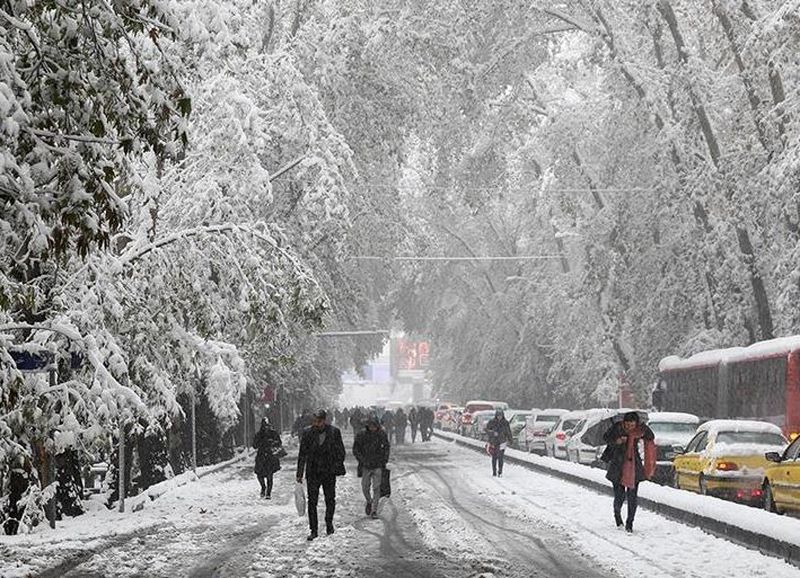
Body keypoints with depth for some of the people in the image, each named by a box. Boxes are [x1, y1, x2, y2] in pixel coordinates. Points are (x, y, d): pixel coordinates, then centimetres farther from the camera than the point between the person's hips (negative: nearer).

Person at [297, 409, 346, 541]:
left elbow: (340, 452, 3)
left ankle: (329, 523, 33)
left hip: (329, 472, 0)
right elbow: (302, 454, 2)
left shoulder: (334, 432, -4)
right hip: (313, 473, 0)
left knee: (330, 500, 12)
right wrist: (299, 474, 0)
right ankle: (314, 530, 2)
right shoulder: (308, 434, -2)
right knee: (312, 502, -3)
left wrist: (338, 468, -6)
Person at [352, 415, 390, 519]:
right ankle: (369, 502, 33)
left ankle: (374, 510, 0)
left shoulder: (382, 435, 0)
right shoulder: (361, 435, -5)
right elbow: (355, 449, -1)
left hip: (378, 466, 0)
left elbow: (386, 448, 11)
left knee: (376, 488, -5)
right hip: (365, 466, 0)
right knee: (365, 487, 4)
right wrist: (362, 460, -11)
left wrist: (384, 461, 3)